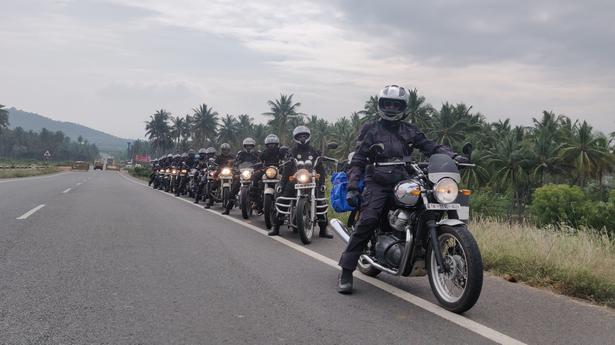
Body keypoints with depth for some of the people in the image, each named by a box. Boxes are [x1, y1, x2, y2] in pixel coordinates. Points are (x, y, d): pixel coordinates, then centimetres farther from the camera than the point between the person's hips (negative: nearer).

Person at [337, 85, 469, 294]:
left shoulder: (409, 131, 18)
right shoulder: (371, 130, 10)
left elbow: (430, 147, 8)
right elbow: (358, 161, 3)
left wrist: (452, 156, -11)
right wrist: (352, 188, -10)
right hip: (378, 184, -4)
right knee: (367, 221, -24)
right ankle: (346, 271, -22)